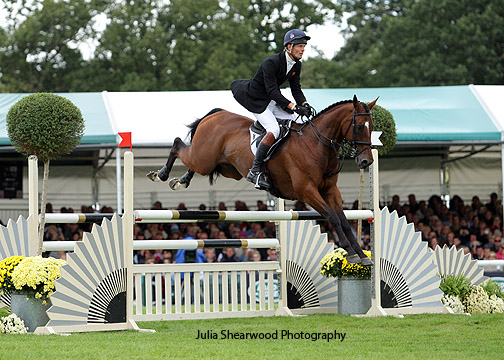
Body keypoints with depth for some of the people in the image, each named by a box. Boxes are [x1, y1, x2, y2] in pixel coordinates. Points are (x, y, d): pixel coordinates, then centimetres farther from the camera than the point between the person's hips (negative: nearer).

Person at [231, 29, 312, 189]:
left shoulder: (296, 65, -2)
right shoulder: (271, 63, -27)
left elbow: (296, 89, 3)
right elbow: (272, 91, -32)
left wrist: (304, 104, -18)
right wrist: (294, 107, -40)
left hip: (273, 100, 8)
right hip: (256, 100, -8)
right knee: (274, 129, -26)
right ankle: (255, 172, -24)